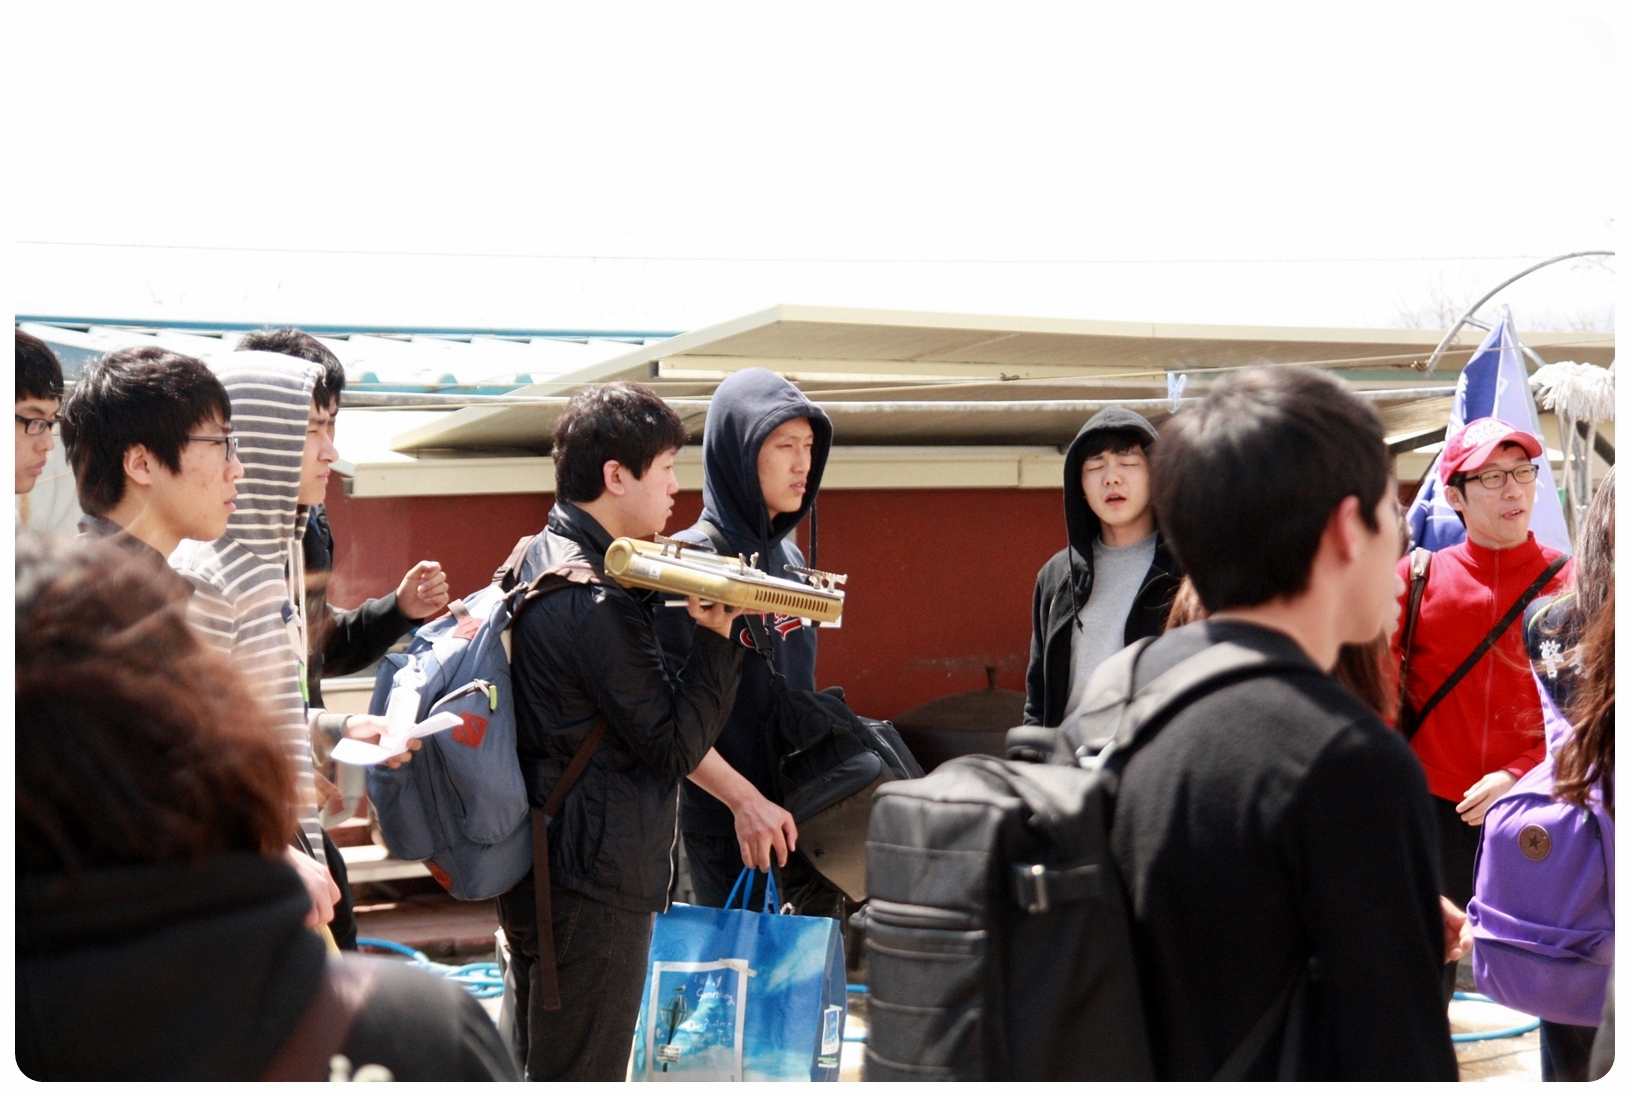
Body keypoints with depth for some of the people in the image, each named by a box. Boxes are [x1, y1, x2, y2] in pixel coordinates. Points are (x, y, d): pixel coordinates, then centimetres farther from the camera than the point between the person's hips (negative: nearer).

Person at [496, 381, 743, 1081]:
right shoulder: (597, 602, -22)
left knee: (534, 1064, 19)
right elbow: (676, 747, -18)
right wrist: (717, 634, -12)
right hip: (595, 883, -10)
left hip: (537, 865, 10)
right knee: (582, 1075, -1)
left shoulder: (538, 559, 9)